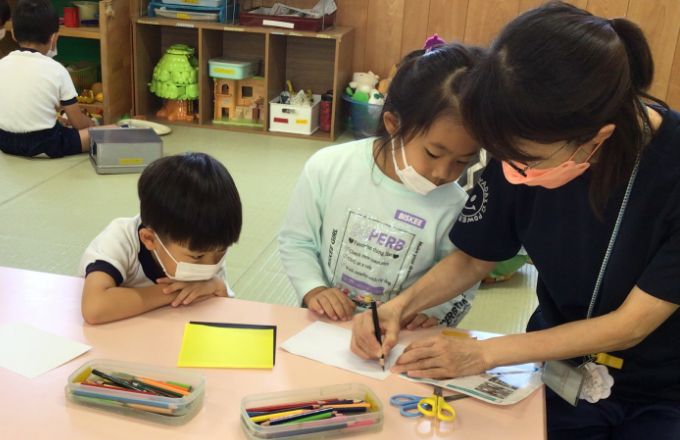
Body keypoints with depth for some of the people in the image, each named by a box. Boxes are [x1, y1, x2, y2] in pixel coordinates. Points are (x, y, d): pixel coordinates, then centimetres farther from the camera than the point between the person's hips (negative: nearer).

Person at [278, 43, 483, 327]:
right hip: (325, 325, 1)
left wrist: (433, 310, -15)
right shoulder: (326, 169, -11)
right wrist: (313, 290, -12)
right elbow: (296, 241, 2)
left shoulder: (454, 208, -11)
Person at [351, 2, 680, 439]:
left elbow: (632, 324, -21)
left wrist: (484, 353, -23)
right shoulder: (524, 147, -17)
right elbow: (473, 258, -1)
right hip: (562, 370, 3)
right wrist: (399, 307, -18)